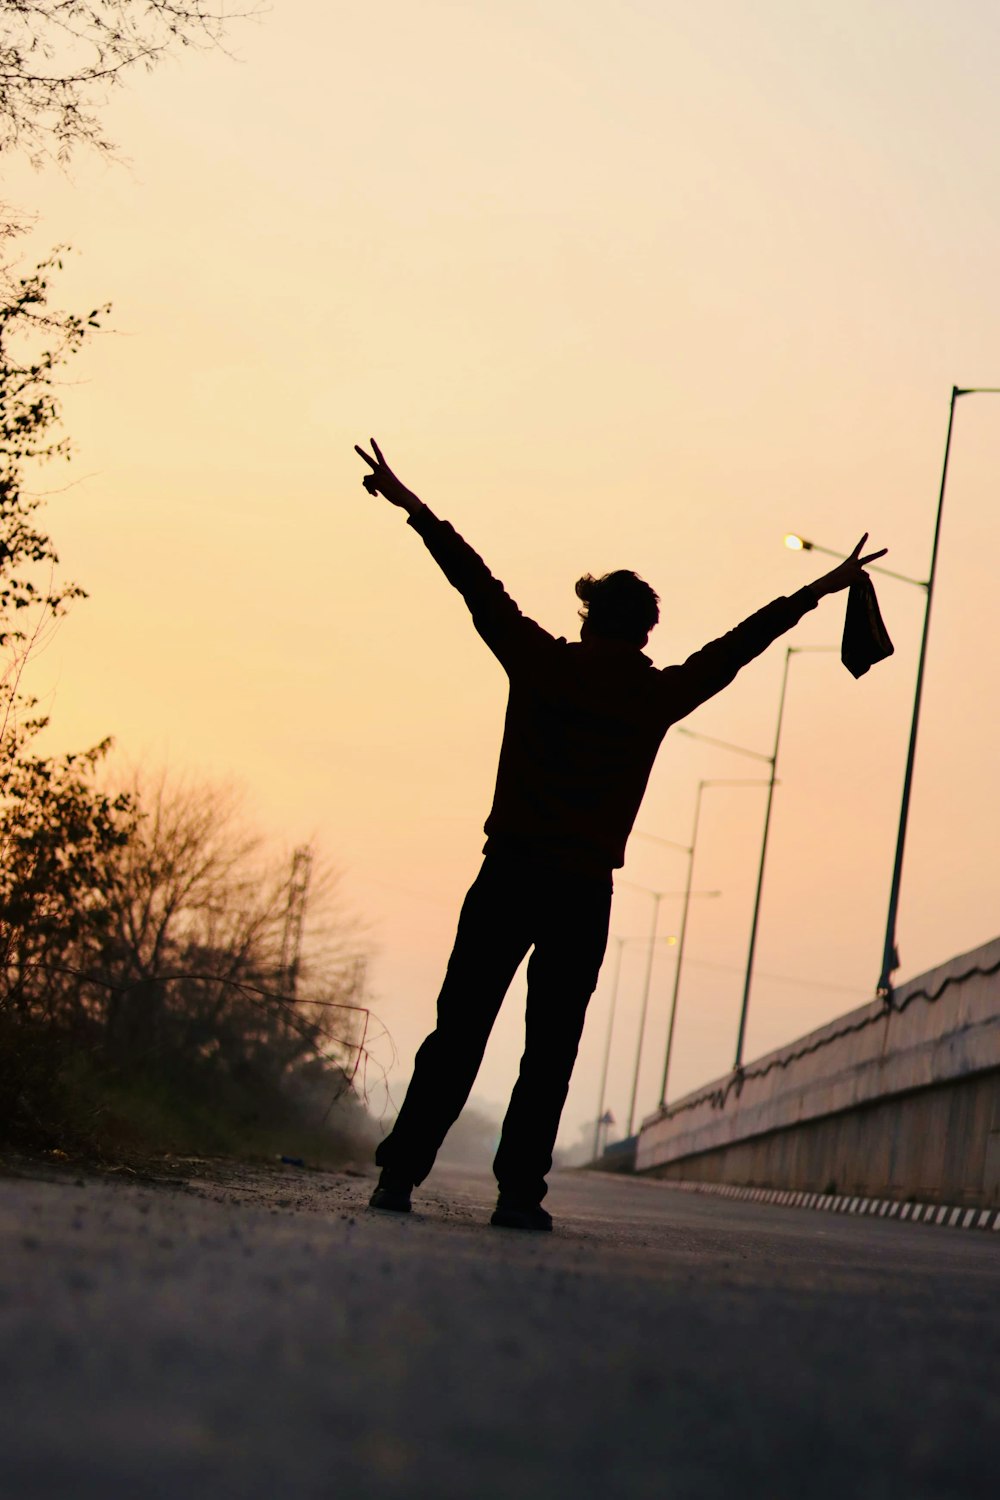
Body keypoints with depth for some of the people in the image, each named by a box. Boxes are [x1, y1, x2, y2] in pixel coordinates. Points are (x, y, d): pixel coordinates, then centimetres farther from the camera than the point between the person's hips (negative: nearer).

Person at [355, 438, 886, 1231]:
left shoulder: (540, 664, 3)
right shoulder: (659, 696, 2)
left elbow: (477, 583, 10)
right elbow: (739, 645, 12)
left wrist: (411, 505, 18)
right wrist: (818, 591, 23)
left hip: (507, 876, 1)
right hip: (584, 893, -1)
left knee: (458, 1034, 2)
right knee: (551, 1050, 4)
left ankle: (400, 1174, -1)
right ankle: (519, 1188, -2)